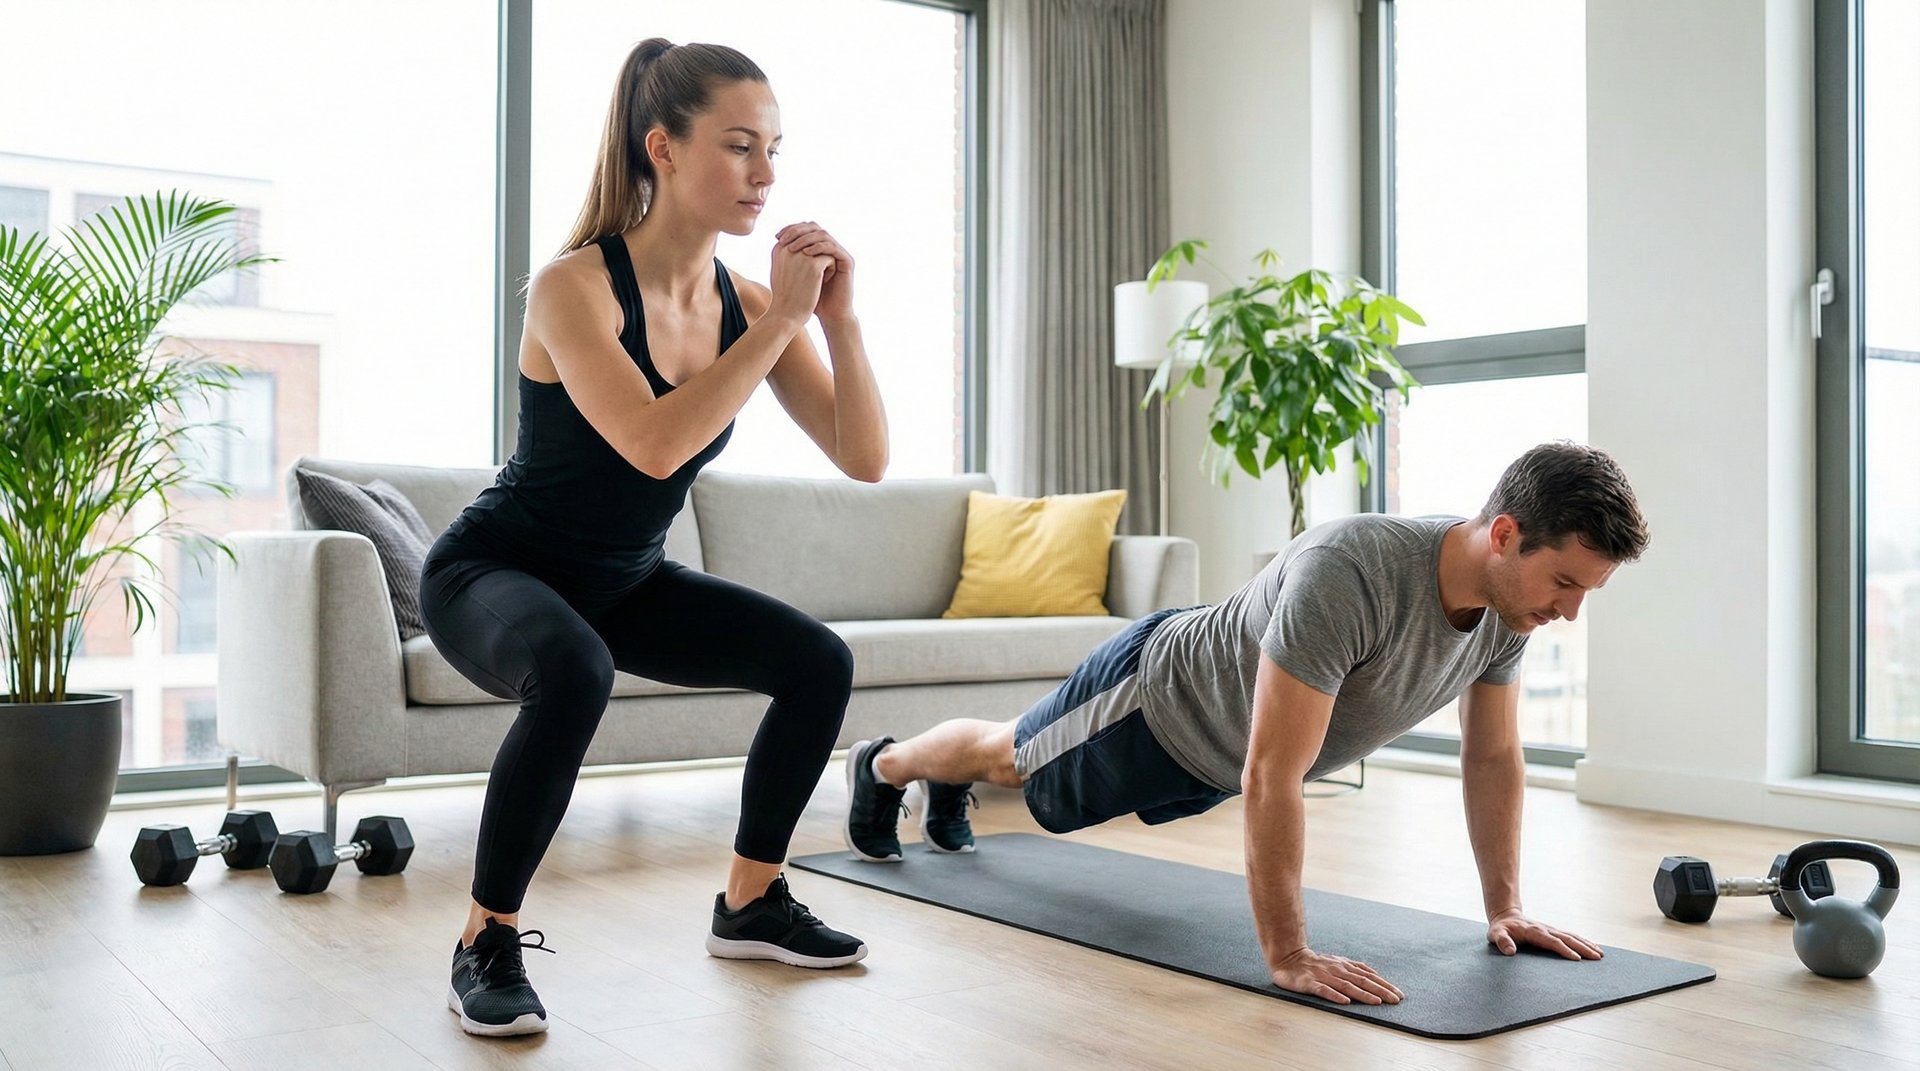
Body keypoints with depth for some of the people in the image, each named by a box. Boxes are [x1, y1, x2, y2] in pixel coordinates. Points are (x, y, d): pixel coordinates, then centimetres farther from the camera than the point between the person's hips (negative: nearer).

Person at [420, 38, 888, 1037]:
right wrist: (780, 324, -34)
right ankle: (487, 944, -18)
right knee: (574, 671, -38)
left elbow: (864, 458, -11)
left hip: (623, 580, 7)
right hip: (493, 570, -6)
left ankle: (751, 902, 15)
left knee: (819, 663, -3)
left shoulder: (742, 300, -7)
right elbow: (653, 445, -40)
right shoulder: (575, 283, -24)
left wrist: (837, 320, -24)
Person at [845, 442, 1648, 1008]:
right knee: (1010, 762, 24)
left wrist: (1504, 906, -7)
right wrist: (1287, 956, -43)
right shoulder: (1348, 575, -48)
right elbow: (1269, 779, -46)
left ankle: (947, 793, 66)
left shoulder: (1510, 600, -22)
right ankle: (882, 767, 56)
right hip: (1154, 701, -7)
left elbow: (1493, 756, -7)